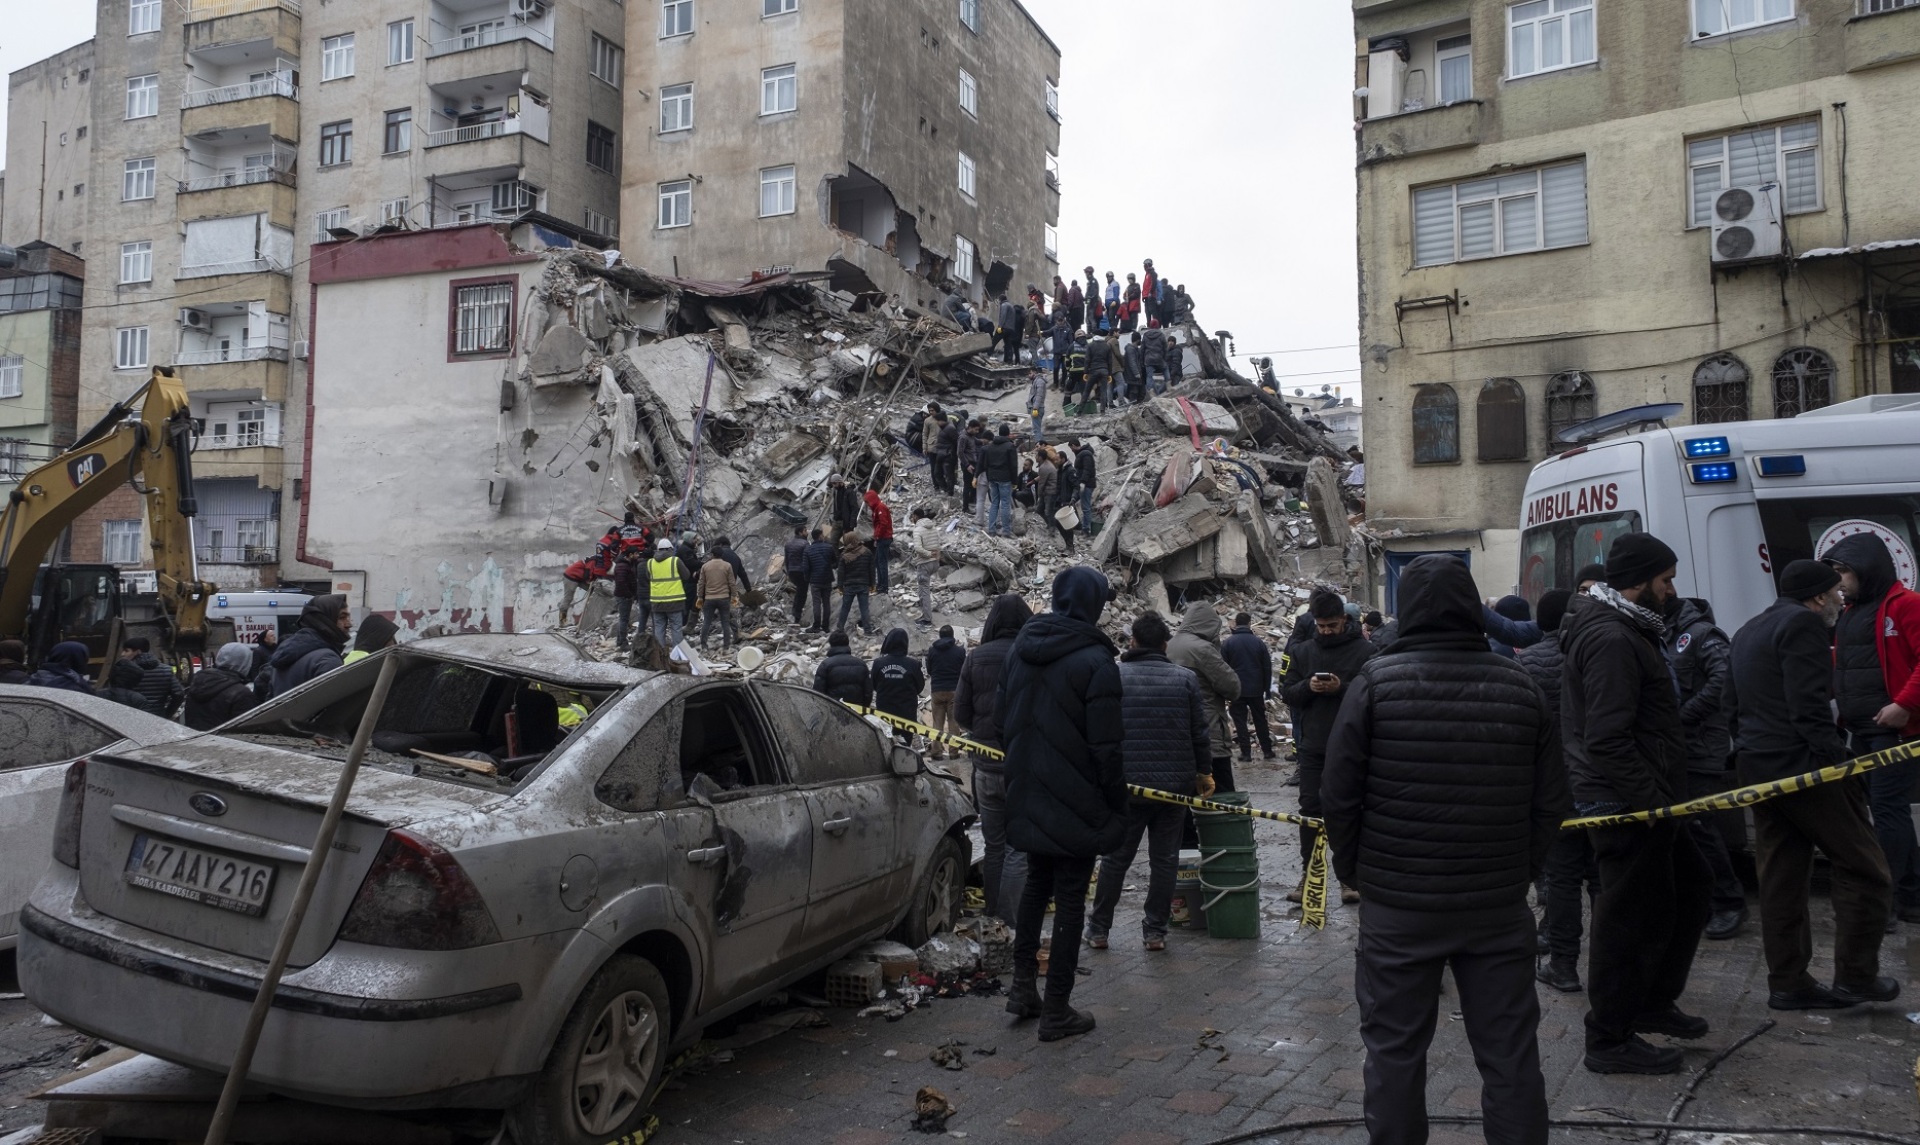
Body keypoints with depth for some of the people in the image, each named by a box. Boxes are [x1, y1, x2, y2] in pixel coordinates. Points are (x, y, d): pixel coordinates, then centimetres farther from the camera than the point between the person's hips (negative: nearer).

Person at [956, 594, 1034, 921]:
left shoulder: (976, 658, -3)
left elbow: (961, 714, 1)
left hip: (987, 767, 3)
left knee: (993, 845, 16)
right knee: (1019, 849, 2)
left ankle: (993, 916, 23)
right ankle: (1010, 922, -3)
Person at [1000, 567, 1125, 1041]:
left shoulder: (1021, 648, 5)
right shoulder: (1095, 660, -17)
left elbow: (1003, 719, 13)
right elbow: (1105, 746, -17)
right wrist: (1117, 805, -6)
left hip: (1028, 799, 6)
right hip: (1075, 804, -6)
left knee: (1036, 885, 22)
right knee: (1070, 899, 4)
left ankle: (1023, 987, 25)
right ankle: (1056, 1010, 11)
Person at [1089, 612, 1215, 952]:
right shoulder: (1186, 678, 0)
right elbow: (1200, 733, 2)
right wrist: (1204, 772, 14)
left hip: (1128, 783, -1)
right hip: (1176, 784, 1)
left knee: (1115, 857, 9)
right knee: (1164, 859, 10)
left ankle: (1099, 928, 17)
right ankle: (1155, 930, 15)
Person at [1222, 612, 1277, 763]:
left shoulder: (1227, 643, -5)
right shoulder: (1259, 642, 1)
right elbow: (1267, 668, 4)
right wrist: (1267, 688, 11)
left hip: (1236, 690, -2)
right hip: (1256, 689, 2)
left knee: (1240, 721, 3)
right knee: (1260, 720, 13)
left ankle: (1246, 753, 1)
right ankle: (1267, 751, 18)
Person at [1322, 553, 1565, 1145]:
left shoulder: (1376, 682, -9)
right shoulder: (1520, 685, 1)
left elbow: (1340, 792, -7)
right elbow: (1550, 799, 3)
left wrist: (1353, 870, 6)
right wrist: (1522, 871, 14)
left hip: (1397, 903, -2)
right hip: (1500, 905, 3)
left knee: (1395, 1050, 9)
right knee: (1510, 1052, 13)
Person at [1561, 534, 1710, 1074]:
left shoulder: (1624, 629, 14)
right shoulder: (1610, 639, -21)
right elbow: (1607, 740, -27)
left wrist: (1658, 794, 19)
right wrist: (1650, 799, -22)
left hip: (1641, 802, 11)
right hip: (1627, 807, -11)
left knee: (1688, 885, 22)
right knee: (1632, 918, -1)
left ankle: (1654, 1002, 36)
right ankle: (1610, 1041, 12)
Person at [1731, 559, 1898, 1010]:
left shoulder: (1748, 631, 20)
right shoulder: (1803, 624, -10)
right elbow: (1810, 707, -19)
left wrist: (1753, 754, 21)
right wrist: (1837, 763, -18)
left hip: (1757, 766, 9)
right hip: (1802, 765, -9)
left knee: (1780, 879, 11)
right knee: (1864, 868, 2)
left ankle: (1787, 983, 15)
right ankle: (1855, 977, 7)